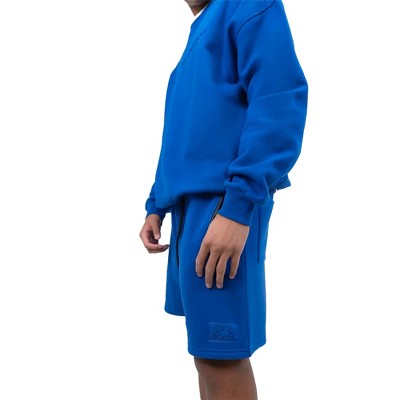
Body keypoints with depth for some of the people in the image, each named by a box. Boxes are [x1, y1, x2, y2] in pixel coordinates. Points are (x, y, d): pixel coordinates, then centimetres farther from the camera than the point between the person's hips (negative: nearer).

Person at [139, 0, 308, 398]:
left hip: (223, 203, -9)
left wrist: (239, 205, -24)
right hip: (189, 206, 9)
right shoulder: (198, 34, 24)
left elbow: (280, 100, -18)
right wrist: (156, 206, 17)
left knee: (220, 352, -5)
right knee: (207, 346, 14)